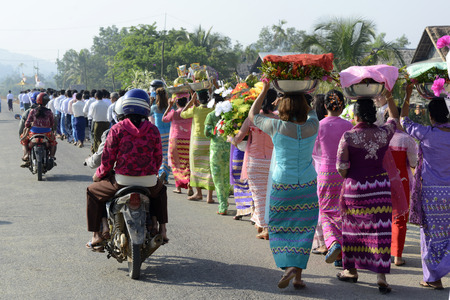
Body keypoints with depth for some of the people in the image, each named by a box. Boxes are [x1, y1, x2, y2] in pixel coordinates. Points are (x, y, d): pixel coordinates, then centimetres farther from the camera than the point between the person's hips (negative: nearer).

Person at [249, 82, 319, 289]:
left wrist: (264, 91, 12)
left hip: (282, 185, -2)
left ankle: (288, 266, -9)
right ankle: (298, 275, 4)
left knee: (279, 228, 10)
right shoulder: (312, 127, -5)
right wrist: (299, 94, 20)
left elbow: (252, 116, 6)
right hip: (308, 186, 2)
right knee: (303, 229, 7)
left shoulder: (277, 127, -12)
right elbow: (311, 112, 21)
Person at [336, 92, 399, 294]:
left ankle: (351, 271, 24)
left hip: (355, 187, -2)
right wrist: (389, 97, 24)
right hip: (381, 187, 2)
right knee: (380, 230, 1)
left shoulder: (348, 137, -10)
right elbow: (394, 118, 21)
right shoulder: (384, 133, -2)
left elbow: (341, 167, -7)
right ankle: (381, 276, -4)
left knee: (353, 229, 13)